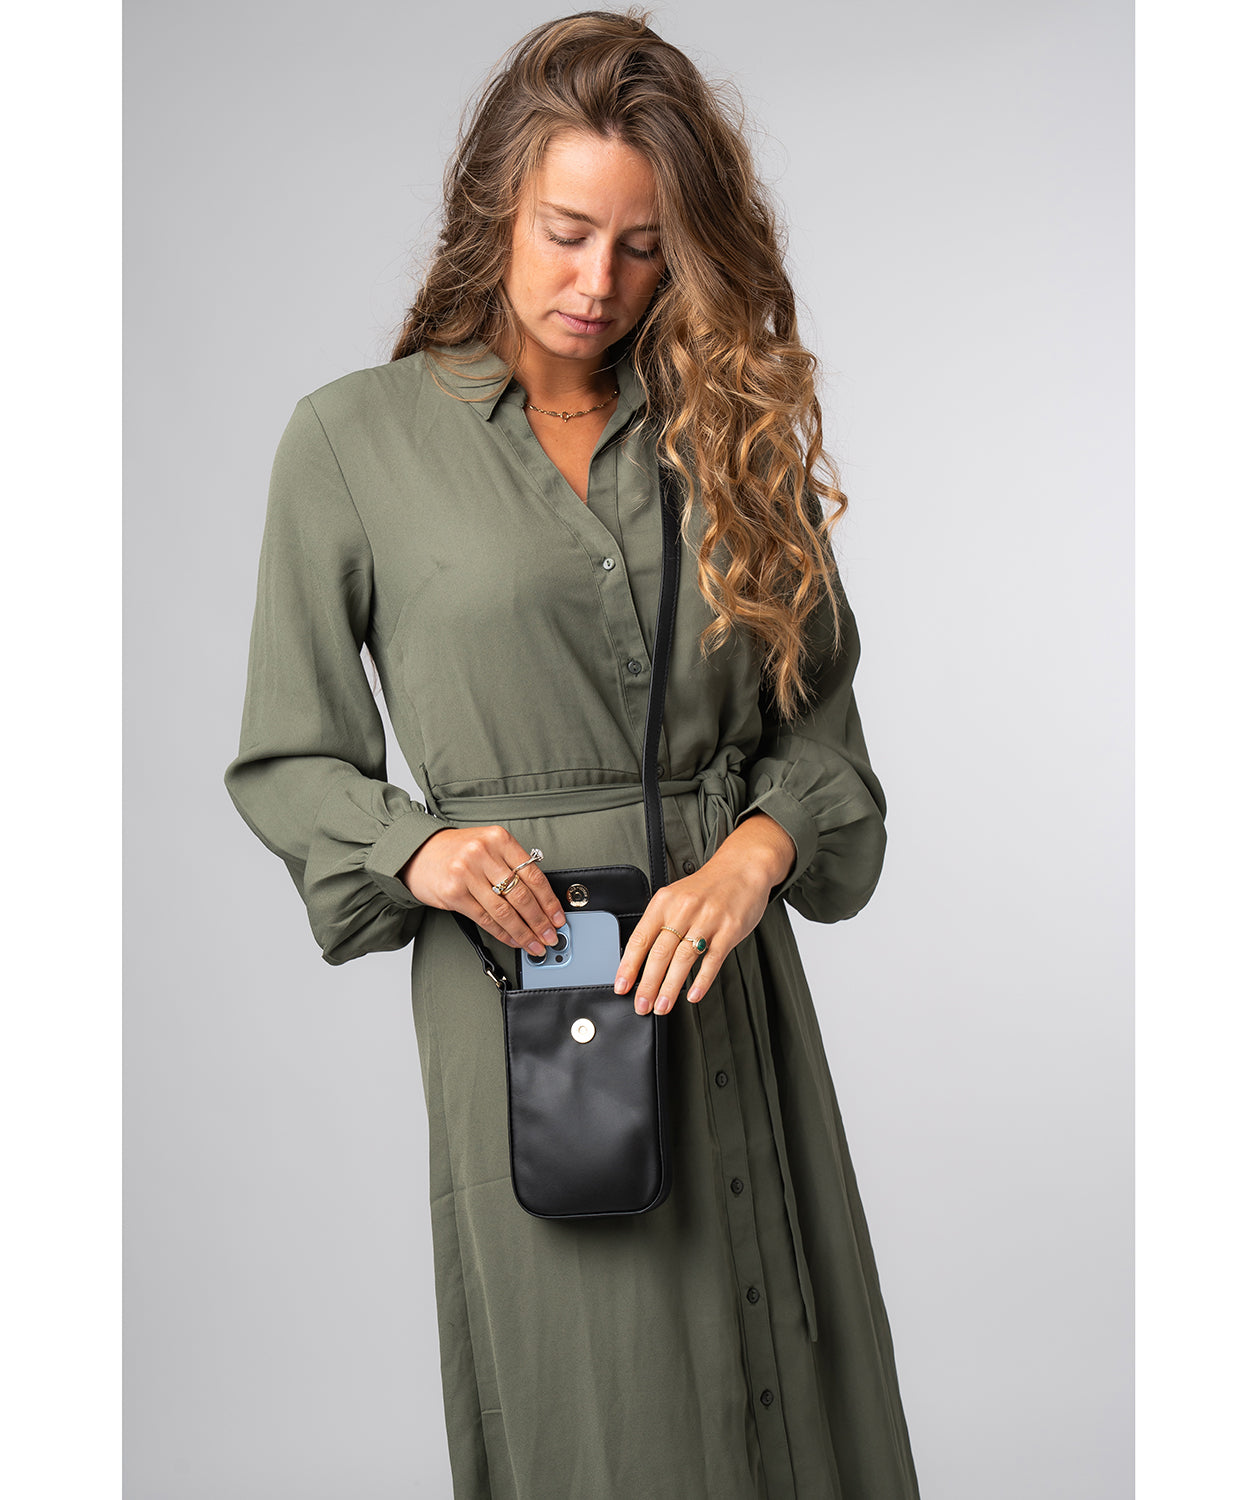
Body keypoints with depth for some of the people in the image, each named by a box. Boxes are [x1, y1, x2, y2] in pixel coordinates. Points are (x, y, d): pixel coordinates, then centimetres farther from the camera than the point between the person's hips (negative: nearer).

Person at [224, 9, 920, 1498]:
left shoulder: (731, 427, 10)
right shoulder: (355, 438, 0)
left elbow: (819, 717, 9)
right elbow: (284, 760, 4)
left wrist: (756, 849, -11)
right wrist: (416, 849, -14)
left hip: (732, 979, 4)